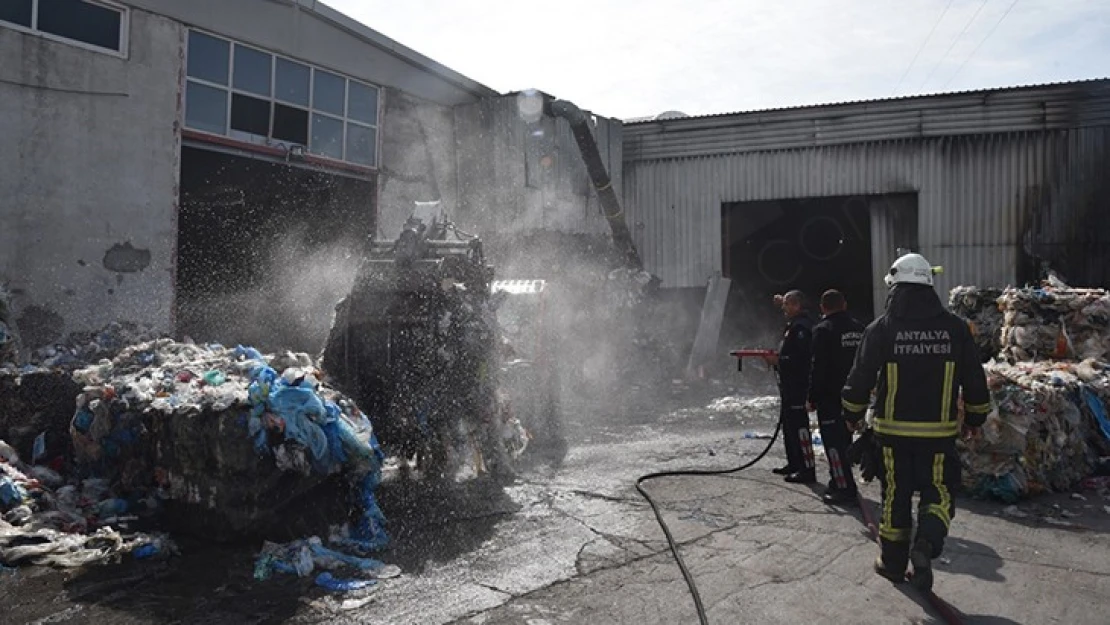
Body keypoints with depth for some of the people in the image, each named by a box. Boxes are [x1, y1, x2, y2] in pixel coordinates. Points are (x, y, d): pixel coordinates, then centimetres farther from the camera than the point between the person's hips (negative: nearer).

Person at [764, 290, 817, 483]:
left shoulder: (801, 328, -19)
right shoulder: (795, 324, 13)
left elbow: (800, 358, -28)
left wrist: (778, 361, -17)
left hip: (797, 386, -11)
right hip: (790, 386, 11)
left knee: (799, 427, -9)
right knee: (788, 425, 19)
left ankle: (807, 470, -5)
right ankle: (794, 464, 29)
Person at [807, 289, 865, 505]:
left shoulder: (823, 330, -13)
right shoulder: (859, 328, 9)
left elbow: (817, 368, -16)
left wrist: (813, 398, -11)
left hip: (830, 398, -8)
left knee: (833, 442, -4)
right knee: (844, 440, 18)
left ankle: (844, 488, -7)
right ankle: (839, 481, 27)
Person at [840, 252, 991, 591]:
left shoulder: (881, 329, -8)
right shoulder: (954, 328, -2)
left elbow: (860, 378, -3)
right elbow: (974, 379, 5)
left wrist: (853, 414, 12)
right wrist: (976, 417, 19)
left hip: (893, 430, 0)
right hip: (939, 430, 1)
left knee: (895, 493, 12)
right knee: (938, 491, 13)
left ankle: (893, 561, 21)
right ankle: (926, 544, -11)